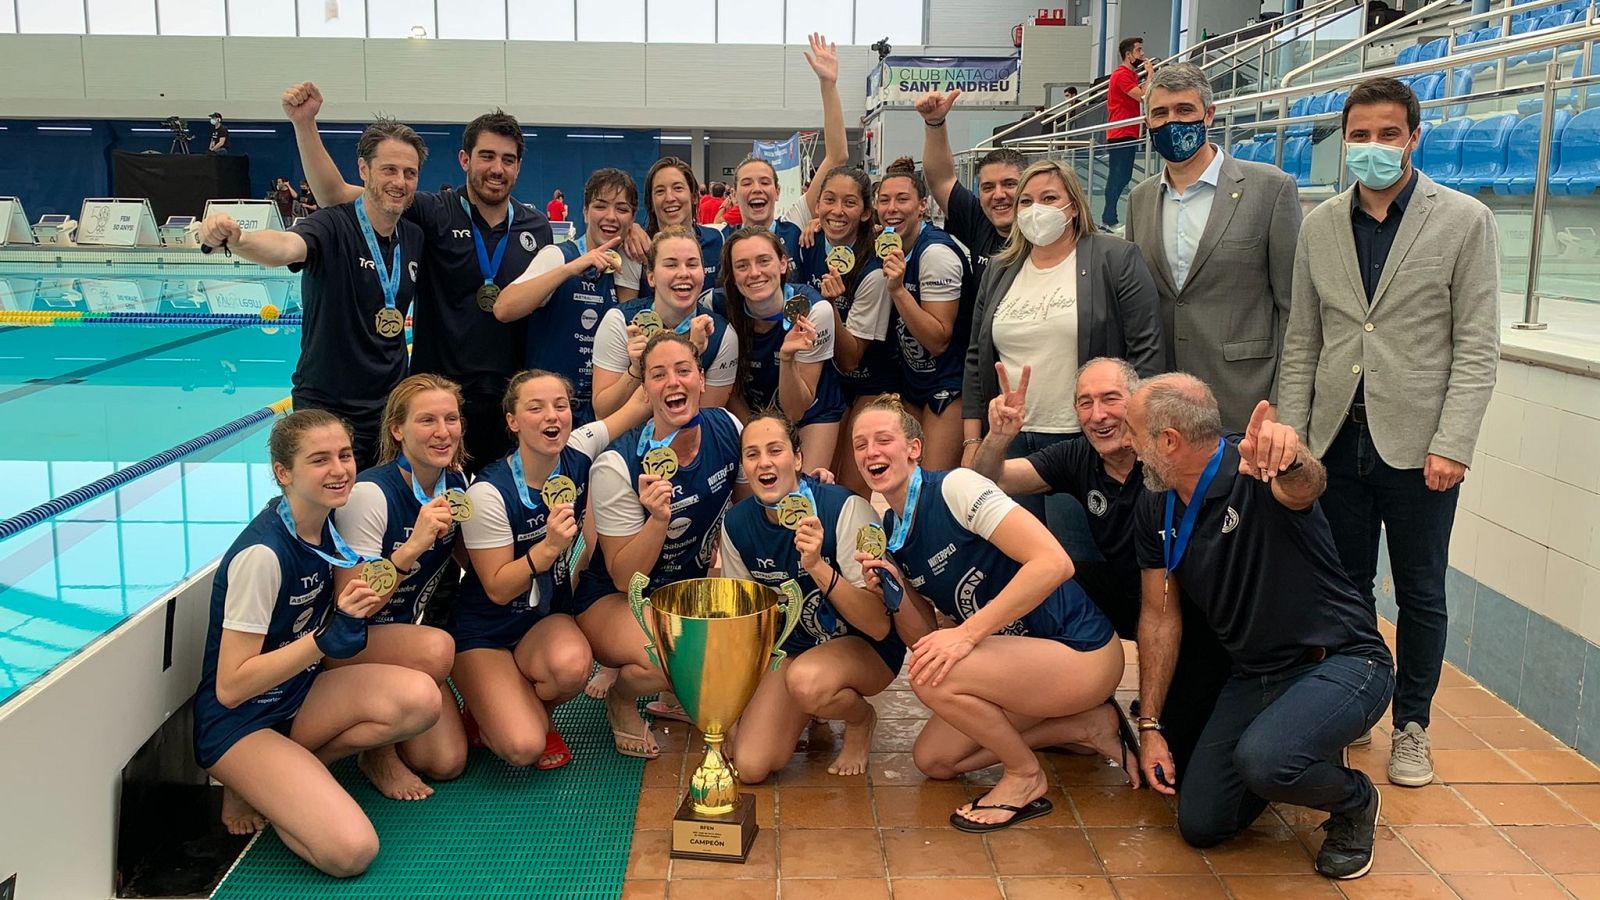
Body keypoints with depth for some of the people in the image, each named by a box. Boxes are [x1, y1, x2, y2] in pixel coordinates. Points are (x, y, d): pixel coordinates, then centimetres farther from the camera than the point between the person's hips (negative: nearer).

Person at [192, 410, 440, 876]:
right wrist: (329, 636, -30)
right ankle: (250, 785, 4)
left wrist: (357, 606, -3)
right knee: (351, 852, -23)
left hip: (298, 694, 8)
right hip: (237, 721, -7)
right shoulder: (262, 553, -25)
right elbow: (230, 687, -24)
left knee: (420, 698, -20)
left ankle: (284, 774, -1)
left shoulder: (323, 524, -2)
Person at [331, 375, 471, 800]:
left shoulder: (456, 484, -3)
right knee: (436, 649, -36)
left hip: (411, 629, 6)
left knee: (446, 763, -9)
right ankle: (377, 751, -9)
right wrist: (411, 547, -35)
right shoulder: (369, 493, -23)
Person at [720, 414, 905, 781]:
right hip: (790, 649, 4)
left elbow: (879, 625, -27)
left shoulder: (845, 509, -25)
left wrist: (817, 566, -40)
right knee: (750, 767, -14)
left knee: (806, 680, -38)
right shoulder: (736, 525, -9)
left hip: (865, 647, -4)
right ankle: (807, 713, 18)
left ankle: (861, 719, -1)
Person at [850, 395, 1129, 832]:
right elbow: (921, 638, 9)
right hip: (1019, 660, 9)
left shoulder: (955, 487, -18)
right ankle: (1088, 726, 15)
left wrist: (968, 633, -29)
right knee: (932, 760, 8)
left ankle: (1026, 776, 0)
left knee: (932, 676, -26)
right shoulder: (888, 533, 6)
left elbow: (1054, 562, -29)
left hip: (1082, 651, -9)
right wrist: (894, 594, -11)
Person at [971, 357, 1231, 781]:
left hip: (1191, 610, -5)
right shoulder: (1076, 458, -4)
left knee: (1179, 760, -16)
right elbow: (988, 482, -8)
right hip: (1121, 599, 5)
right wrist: (999, 437, -31)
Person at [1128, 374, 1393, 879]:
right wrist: (1149, 725, 4)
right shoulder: (1156, 511, -1)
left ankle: (1354, 800, 0)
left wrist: (1290, 459, -72)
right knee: (1200, 825, 4)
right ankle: (1302, 759, 29)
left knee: (1262, 759, -35)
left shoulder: (1253, 471, -22)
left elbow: (1306, 486, -47)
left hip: (1342, 663, -7)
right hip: (1255, 675, 7)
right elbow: (1160, 616, 6)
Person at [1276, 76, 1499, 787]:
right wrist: (1289, 434, 2)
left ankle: (1411, 727, 26)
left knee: (1419, 594, 10)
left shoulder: (1465, 221, -3)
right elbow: (1301, 343, 9)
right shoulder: (1321, 226, 7)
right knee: (1344, 585, 12)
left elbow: (1477, 347, -6)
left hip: (1416, 444, -3)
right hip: (1338, 438, 3)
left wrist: (1452, 446, -14)